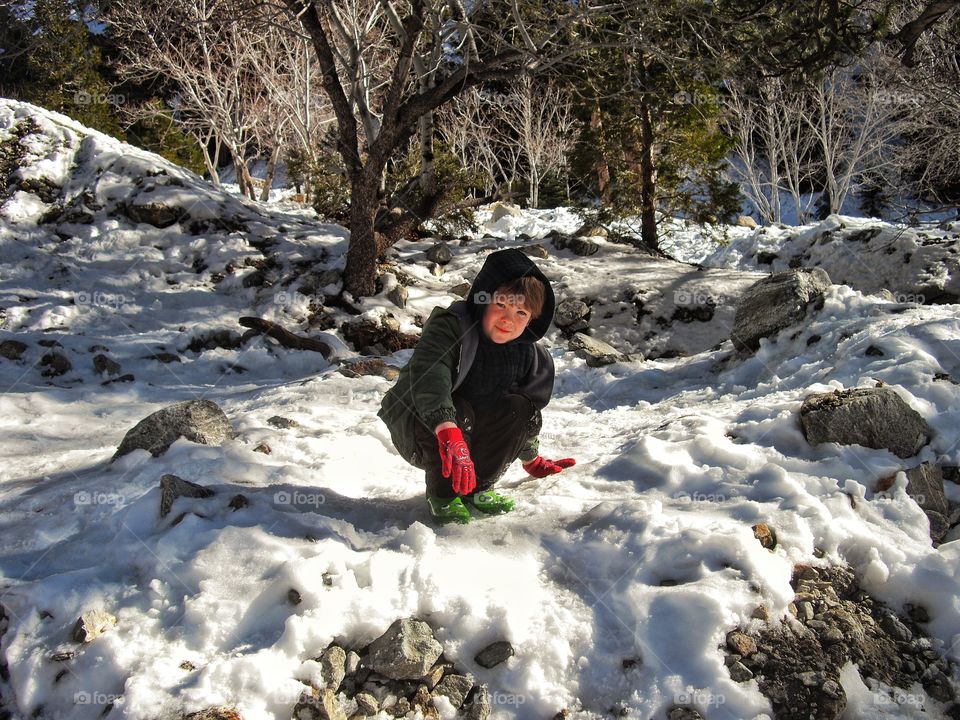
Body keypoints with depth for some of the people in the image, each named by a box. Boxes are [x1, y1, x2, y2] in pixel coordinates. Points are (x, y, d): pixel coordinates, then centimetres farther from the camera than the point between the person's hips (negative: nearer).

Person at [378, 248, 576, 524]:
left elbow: (529, 411, 10)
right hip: (421, 431, -5)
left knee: (519, 407, -21)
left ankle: (479, 487, -4)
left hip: (475, 436, 5)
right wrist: (450, 437, -58)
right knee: (458, 413, -36)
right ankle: (442, 492, -11)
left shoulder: (530, 356, -7)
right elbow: (428, 379, -44)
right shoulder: (449, 326, -25)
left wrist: (532, 461, 16)